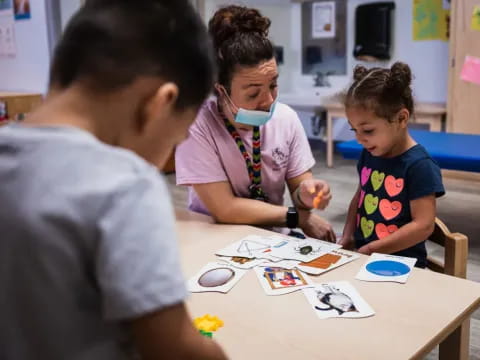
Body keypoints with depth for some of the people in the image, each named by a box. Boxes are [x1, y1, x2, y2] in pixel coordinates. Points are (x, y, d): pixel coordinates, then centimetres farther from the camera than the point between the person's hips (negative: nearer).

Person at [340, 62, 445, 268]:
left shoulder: (419, 165, -13)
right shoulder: (369, 154, 8)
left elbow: (423, 225, -15)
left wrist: (371, 249, -14)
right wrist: (347, 236, 8)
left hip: (400, 264, -6)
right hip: (361, 256, 6)